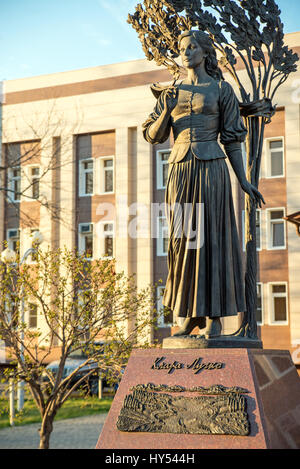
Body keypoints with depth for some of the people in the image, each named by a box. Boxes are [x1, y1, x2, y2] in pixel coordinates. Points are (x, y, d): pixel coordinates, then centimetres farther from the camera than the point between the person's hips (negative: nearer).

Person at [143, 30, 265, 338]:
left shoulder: (222, 90, 5)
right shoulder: (172, 93, 14)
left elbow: (232, 138, 4)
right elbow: (153, 136, 10)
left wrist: (243, 180, -1)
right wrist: (166, 111, -8)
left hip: (211, 169, -3)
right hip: (180, 170, 4)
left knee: (212, 237, -5)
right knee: (184, 239, 2)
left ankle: (214, 315, -1)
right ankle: (190, 313, 10)